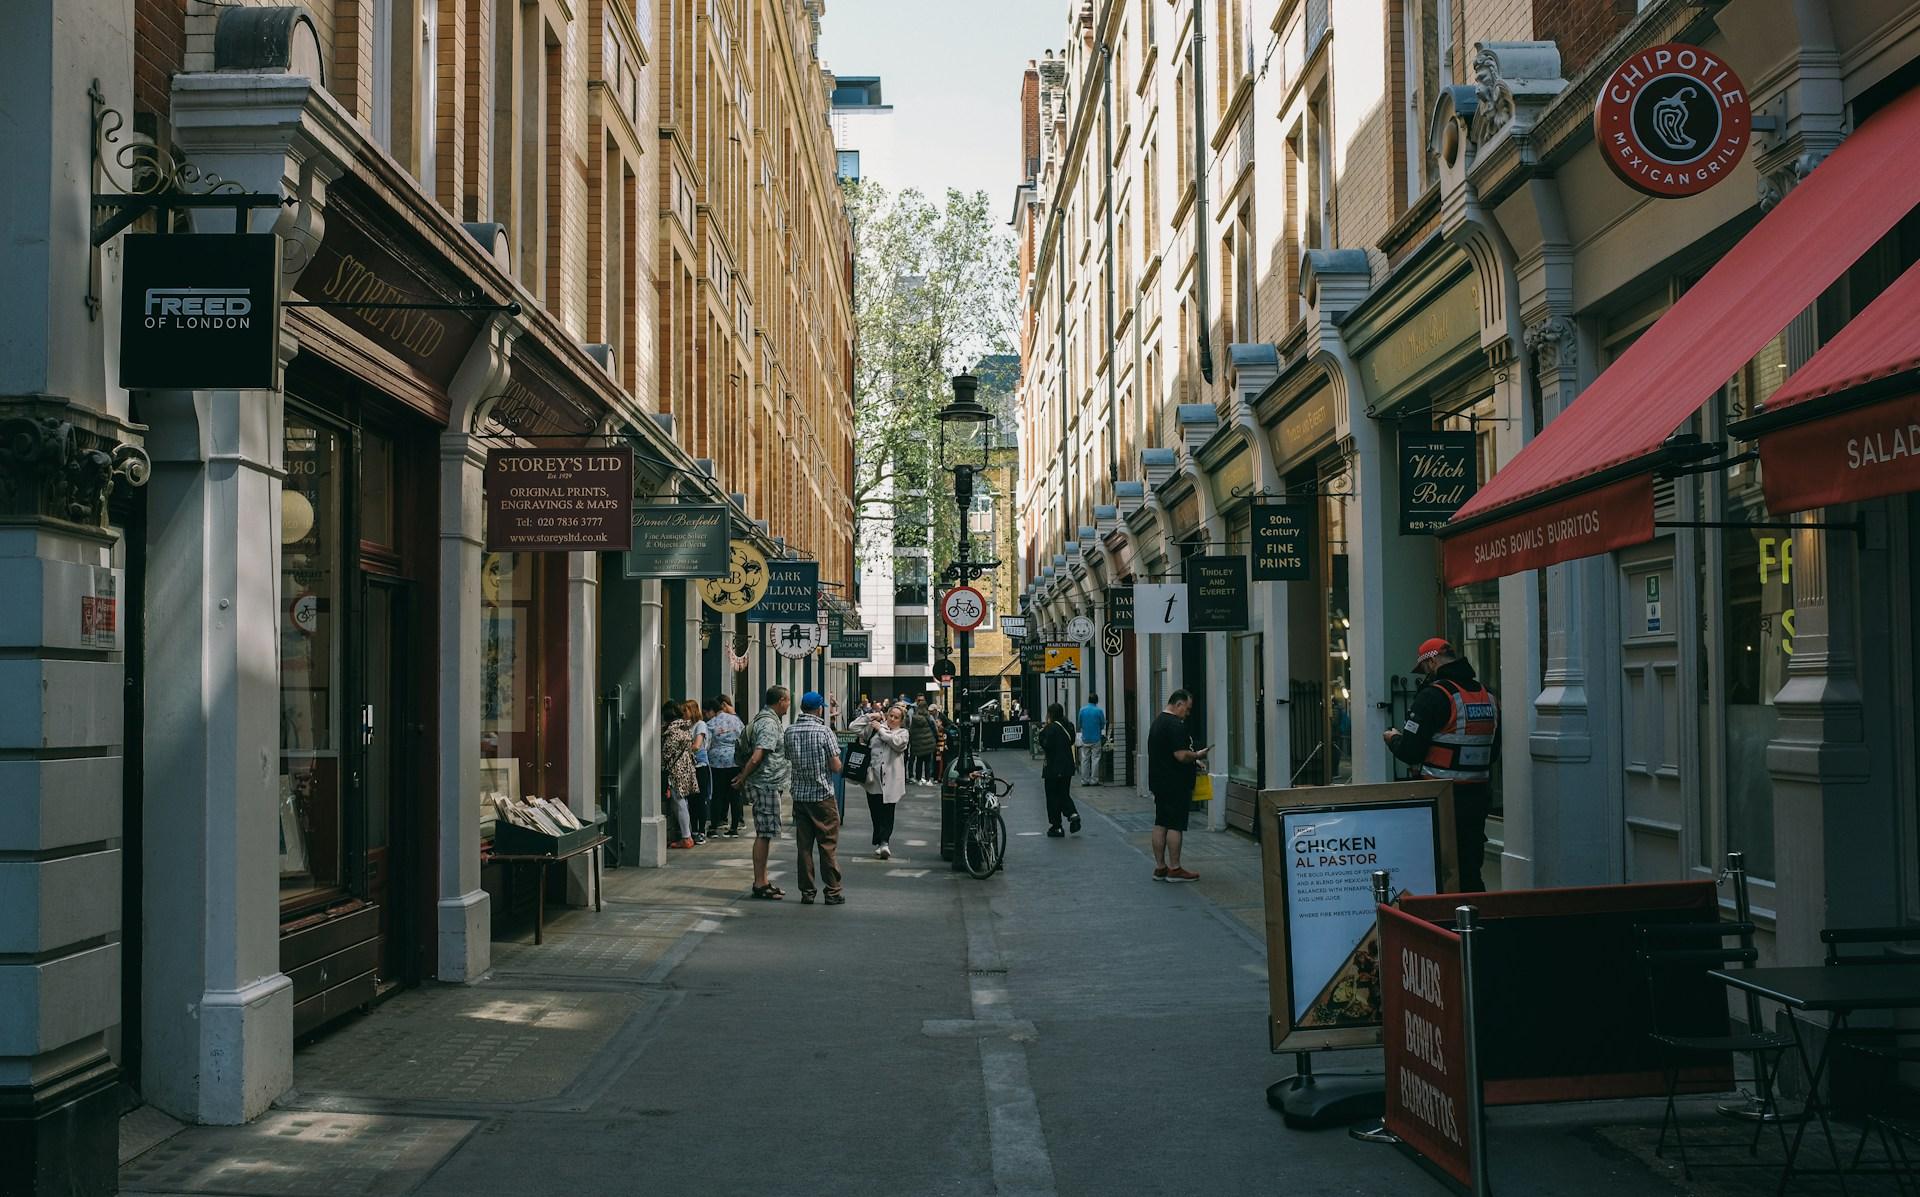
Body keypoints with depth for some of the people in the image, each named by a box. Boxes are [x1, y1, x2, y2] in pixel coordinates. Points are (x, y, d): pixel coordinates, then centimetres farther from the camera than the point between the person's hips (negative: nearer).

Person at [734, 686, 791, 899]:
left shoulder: (773, 722, 16)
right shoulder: (769, 725, -17)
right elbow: (756, 758, -24)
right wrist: (742, 779, -14)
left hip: (770, 785, 10)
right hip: (766, 785, -10)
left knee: (765, 834, 13)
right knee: (764, 834, -7)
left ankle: (763, 881, 18)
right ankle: (759, 884, -5)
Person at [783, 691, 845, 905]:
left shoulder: (790, 732, 3)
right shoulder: (824, 731, -12)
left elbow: (788, 761, 11)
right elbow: (836, 766, -12)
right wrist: (836, 761, 9)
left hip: (799, 795, 4)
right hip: (822, 795, -4)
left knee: (804, 845, 8)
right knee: (828, 845, 2)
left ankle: (806, 892, 10)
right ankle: (832, 892, 4)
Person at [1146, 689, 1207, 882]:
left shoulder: (1158, 721, 16)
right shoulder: (1175, 725, -17)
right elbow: (1181, 755, -24)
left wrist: (1192, 759, 17)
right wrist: (1197, 755, -5)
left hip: (1159, 783, 10)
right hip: (1175, 785, -10)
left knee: (1160, 823, 10)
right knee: (1175, 825, -5)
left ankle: (1160, 867, 14)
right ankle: (1174, 869, -2)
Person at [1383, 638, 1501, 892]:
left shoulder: (1434, 696, -14)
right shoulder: (1488, 696, 9)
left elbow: (1409, 751, -14)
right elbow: (1493, 751, 17)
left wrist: (1393, 738, 7)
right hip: (1480, 794, 7)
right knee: (1470, 870, 12)